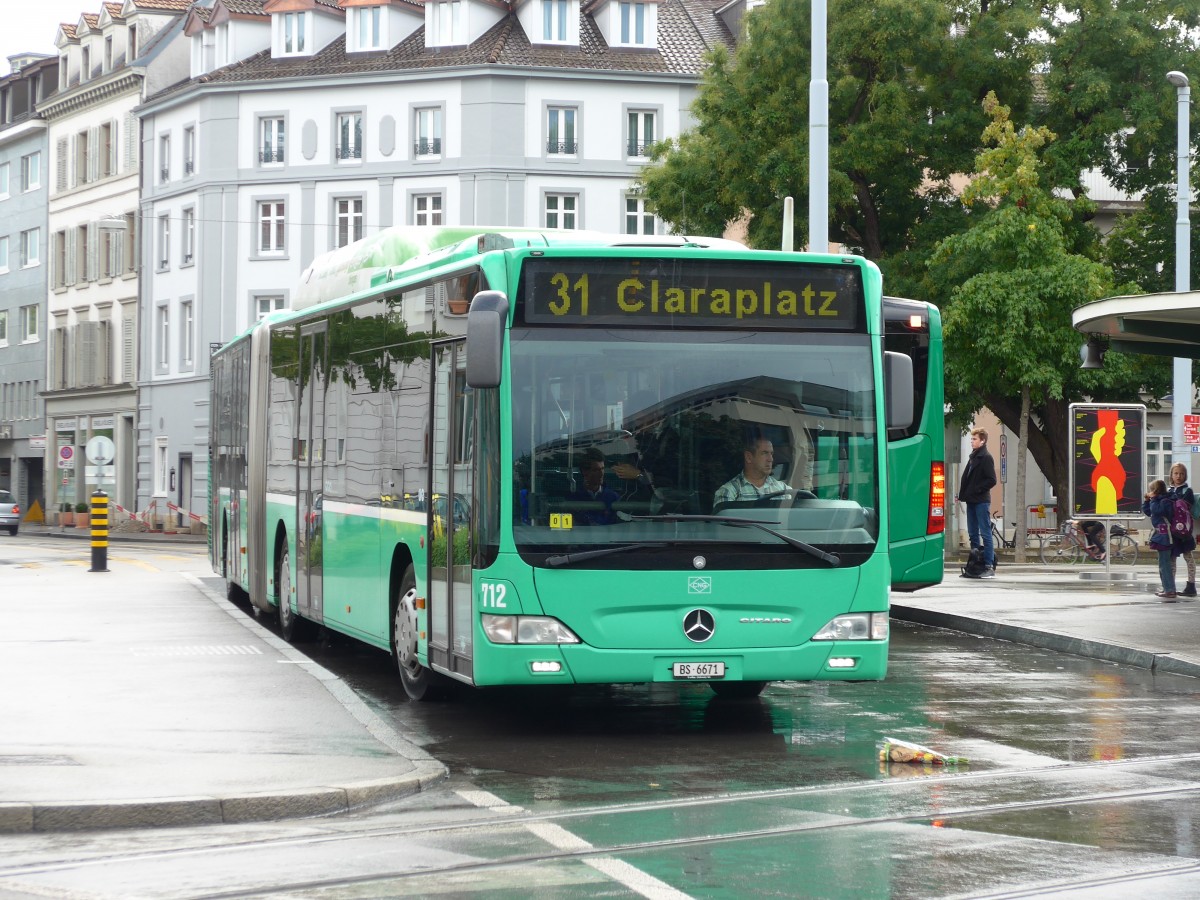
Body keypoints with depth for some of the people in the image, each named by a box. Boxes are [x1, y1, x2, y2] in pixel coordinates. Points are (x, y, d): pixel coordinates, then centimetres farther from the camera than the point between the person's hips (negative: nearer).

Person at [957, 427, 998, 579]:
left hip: (982, 501, -9)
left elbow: (992, 480, -14)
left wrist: (976, 490, -16)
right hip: (971, 501, 9)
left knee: (985, 533, -7)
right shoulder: (973, 457, 16)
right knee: (973, 534, 11)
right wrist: (961, 494, 10)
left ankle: (989, 567, -6)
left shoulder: (986, 457, -9)